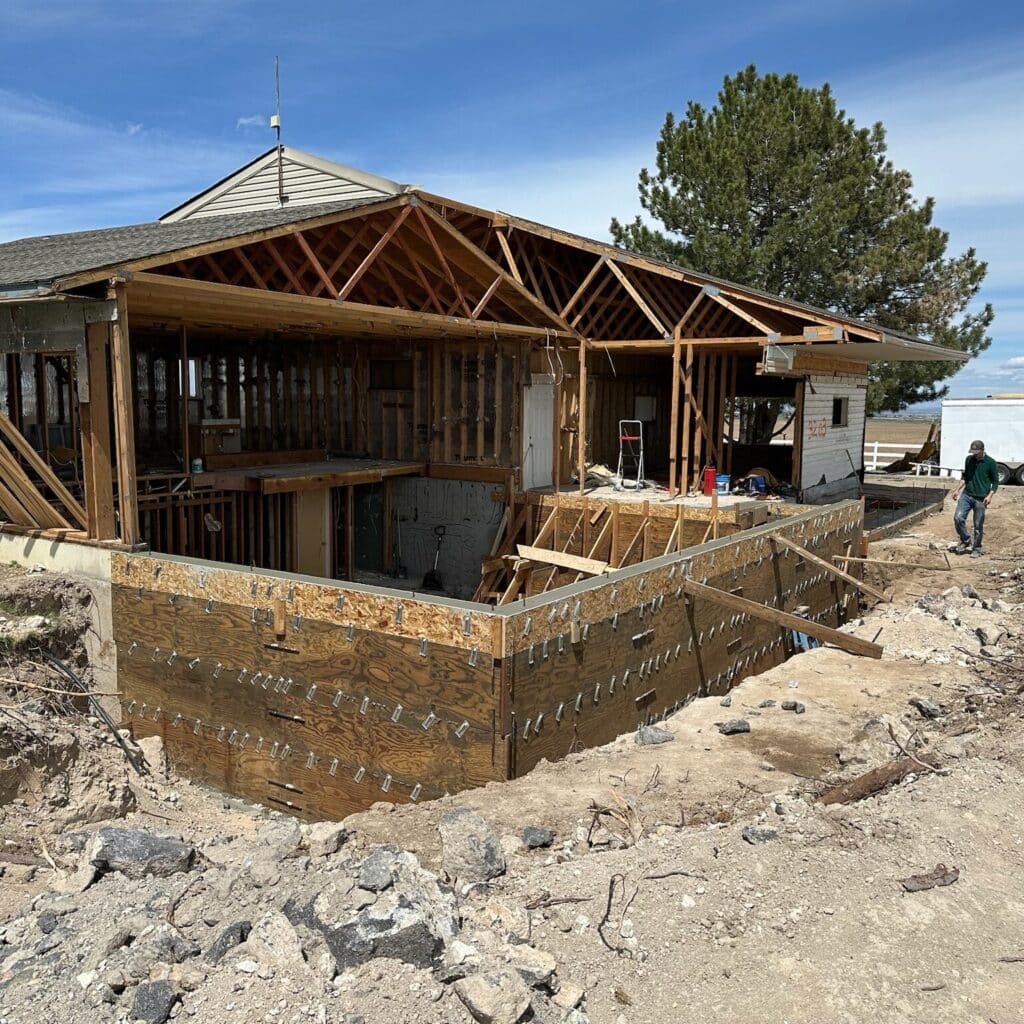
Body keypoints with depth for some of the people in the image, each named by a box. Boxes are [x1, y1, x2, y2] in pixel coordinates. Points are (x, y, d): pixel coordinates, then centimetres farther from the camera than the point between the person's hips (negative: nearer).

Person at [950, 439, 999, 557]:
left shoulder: (990, 462, -5)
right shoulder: (969, 459, 7)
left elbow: (995, 481, -1)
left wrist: (990, 495, -14)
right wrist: (957, 490, 11)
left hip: (980, 498, -4)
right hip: (966, 494, 4)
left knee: (978, 526, 1)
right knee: (958, 517, -12)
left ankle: (976, 549, 16)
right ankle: (966, 540, 10)